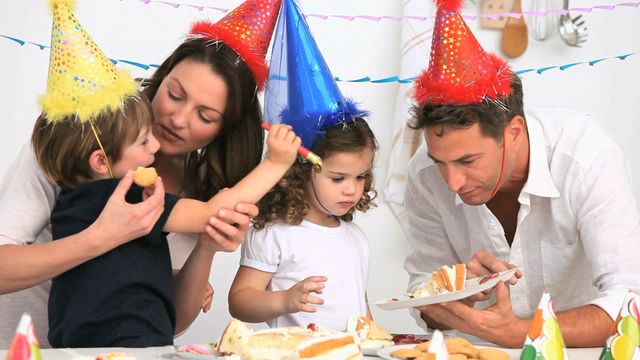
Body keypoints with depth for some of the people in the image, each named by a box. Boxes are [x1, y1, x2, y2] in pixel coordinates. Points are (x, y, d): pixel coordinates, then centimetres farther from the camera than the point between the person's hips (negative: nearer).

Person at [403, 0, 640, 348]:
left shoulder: (588, 160, -22)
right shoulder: (425, 175, -11)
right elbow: (426, 307, -3)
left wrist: (516, 333, -36)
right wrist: (462, 293, -25)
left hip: (582, 347, -2)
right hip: (483, 350, 3)